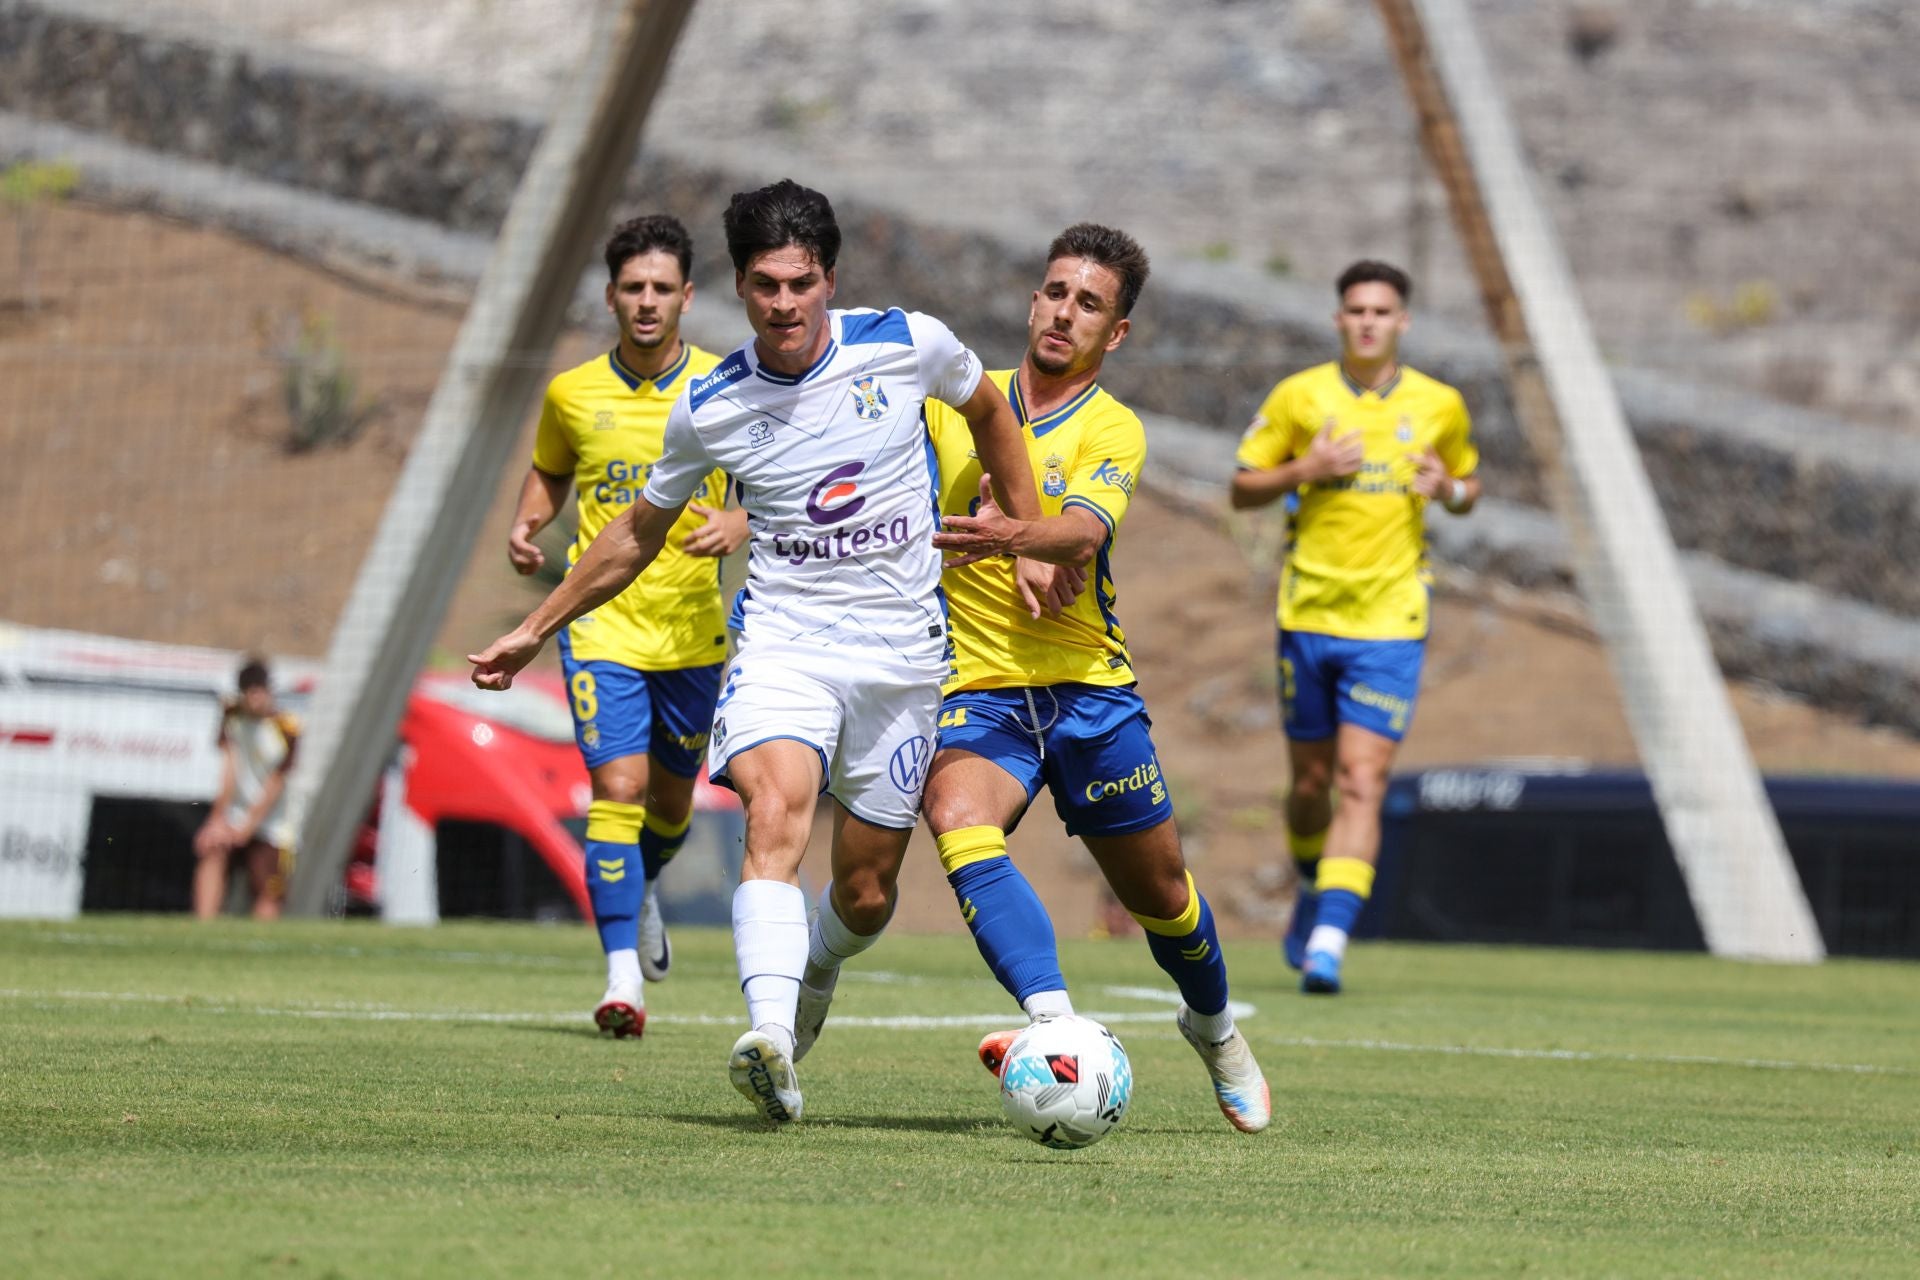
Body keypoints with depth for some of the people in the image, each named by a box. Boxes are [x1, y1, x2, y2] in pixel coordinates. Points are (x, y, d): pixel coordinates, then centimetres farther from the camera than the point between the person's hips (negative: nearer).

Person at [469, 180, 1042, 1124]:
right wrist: (534, 631, 14)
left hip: (902, 652, 1)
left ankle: (815, 967, 43)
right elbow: (639, 534, 12)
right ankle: (769, 1036, -43)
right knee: (775, 814, -30)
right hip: (782, 641, -1)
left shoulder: (907, 346, -7)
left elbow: (988, 410, 16)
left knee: (864, 892, 6)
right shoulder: (708, 410, -5)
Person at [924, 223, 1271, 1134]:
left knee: (1159, 895, 10)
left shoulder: (1112, 430, -4)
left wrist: (1009, 536, -46)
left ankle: (1214, 1027, 42)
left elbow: (1083, 528, -23)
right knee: (958, 819, -32)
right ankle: (1053, 1023, -43)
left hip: (1087, 688, -1)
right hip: (975, 686, 1)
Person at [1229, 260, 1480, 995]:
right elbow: (1243, 489, 6)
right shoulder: (1298, 397, 2)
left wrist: (1449, 491, -6)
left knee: (1362, 784, -13)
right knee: (1311, 781, 11)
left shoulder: (1440, 406, 4)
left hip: (1389, 624, -1)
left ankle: (1328, 940, -20)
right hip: (1308, 614, 1)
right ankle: (1315, 886, 41)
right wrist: (1302, 471, -13)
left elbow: (1468, 486, 18)